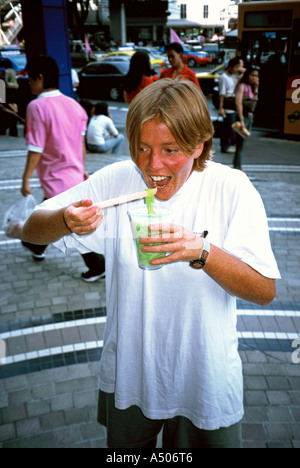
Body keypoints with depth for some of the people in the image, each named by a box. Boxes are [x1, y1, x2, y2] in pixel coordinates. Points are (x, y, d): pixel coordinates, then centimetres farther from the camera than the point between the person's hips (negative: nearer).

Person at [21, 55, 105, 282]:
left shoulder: (37, 106, -18)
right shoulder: (73, 104, 2)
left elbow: (36, 149, -19)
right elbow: (81, 143, 8)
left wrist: (26, 179, -9)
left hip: (56, 178, -8)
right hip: (74, 174, 8)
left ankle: (98, 266, 19)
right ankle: (37, 246, 42)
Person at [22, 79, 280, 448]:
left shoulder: (232, 189, -17)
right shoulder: (115, 181, -12)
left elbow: (265, 292, -19)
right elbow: (31, 231, -7)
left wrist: (202, 251, -36)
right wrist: (67, 221, -30)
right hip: (128, 375, 2)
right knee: (125, 444, 26)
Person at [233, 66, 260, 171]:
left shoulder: (251, 87, 16)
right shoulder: (242, 86, -10)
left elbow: (254, 102, 9)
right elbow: (238, 103, -20)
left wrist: (256, 88, 2)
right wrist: (241, 120, -25)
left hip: (250, 117, 9)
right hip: (243, 116, -9)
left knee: (241, 143, 14)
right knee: (240, 145, -8)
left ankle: (238, 167, 22)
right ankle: (237, 168, -4)